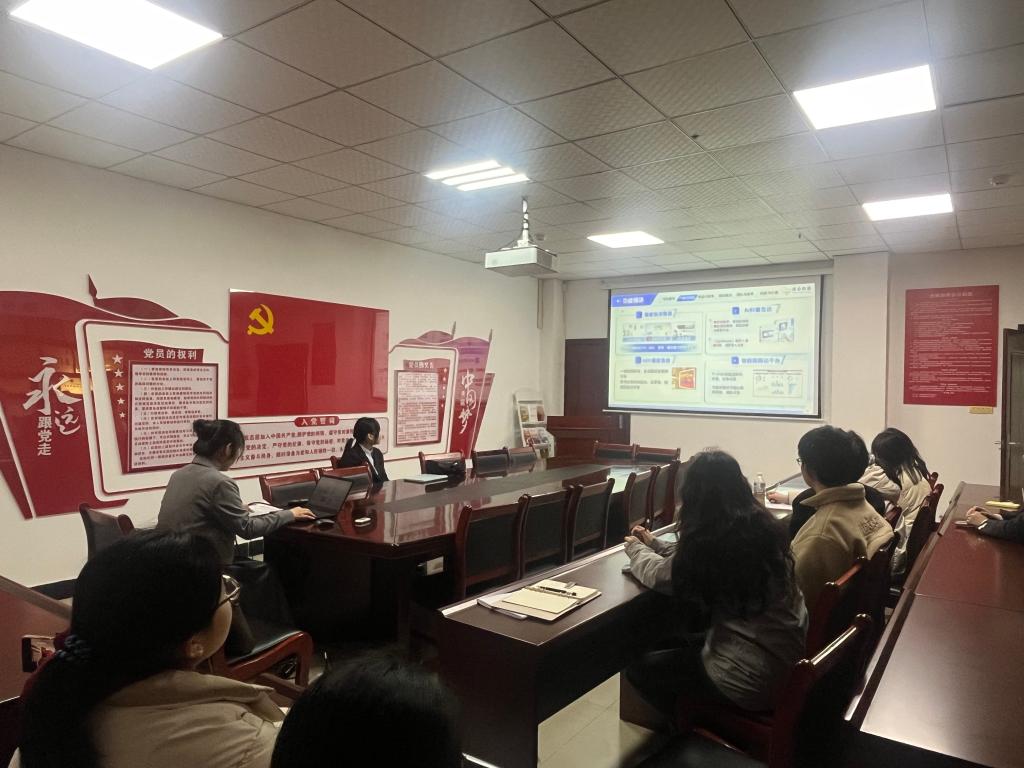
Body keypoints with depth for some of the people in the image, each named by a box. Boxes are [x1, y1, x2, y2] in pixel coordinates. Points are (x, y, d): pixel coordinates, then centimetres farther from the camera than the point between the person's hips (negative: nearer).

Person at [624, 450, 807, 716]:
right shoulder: (763, 525, -1)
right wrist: (653, 544, 24)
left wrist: (635, 548, 16)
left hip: (756, 679, -8)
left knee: (638, 665, 10)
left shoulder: (709, 539, -22)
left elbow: (658, 575, -3)